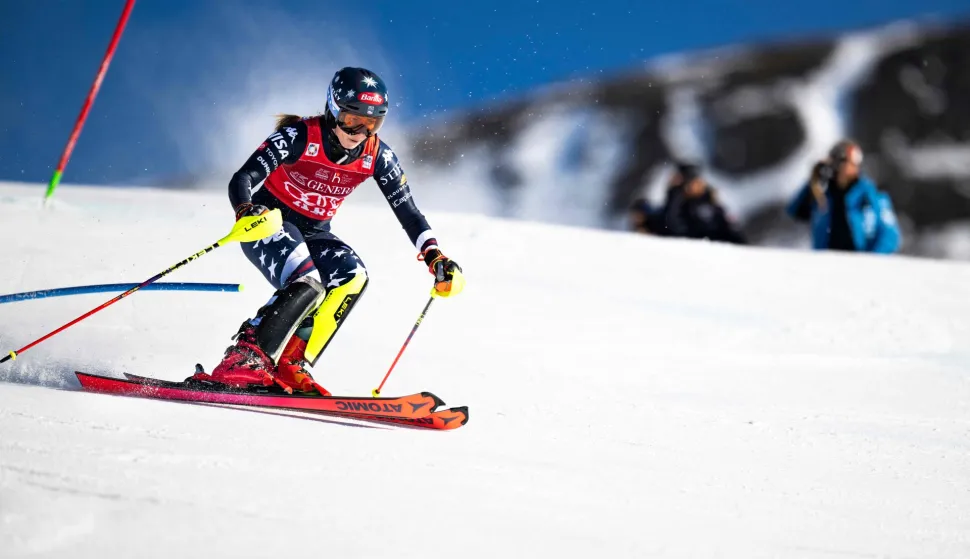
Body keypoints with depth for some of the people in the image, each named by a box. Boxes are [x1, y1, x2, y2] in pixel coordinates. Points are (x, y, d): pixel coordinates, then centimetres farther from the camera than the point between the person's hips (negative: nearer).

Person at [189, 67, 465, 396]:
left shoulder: (377, 156, -9)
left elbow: (408, 211, -3)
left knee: (351, 276, -26)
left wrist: (434, 257, -16)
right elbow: (242, 179, -27)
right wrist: (246, 212, -48)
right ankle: (242, 360, -24)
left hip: (314, 233, 5)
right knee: (306, 285, -32)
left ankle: (290, 366, -21)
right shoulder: (299, 137, -22)